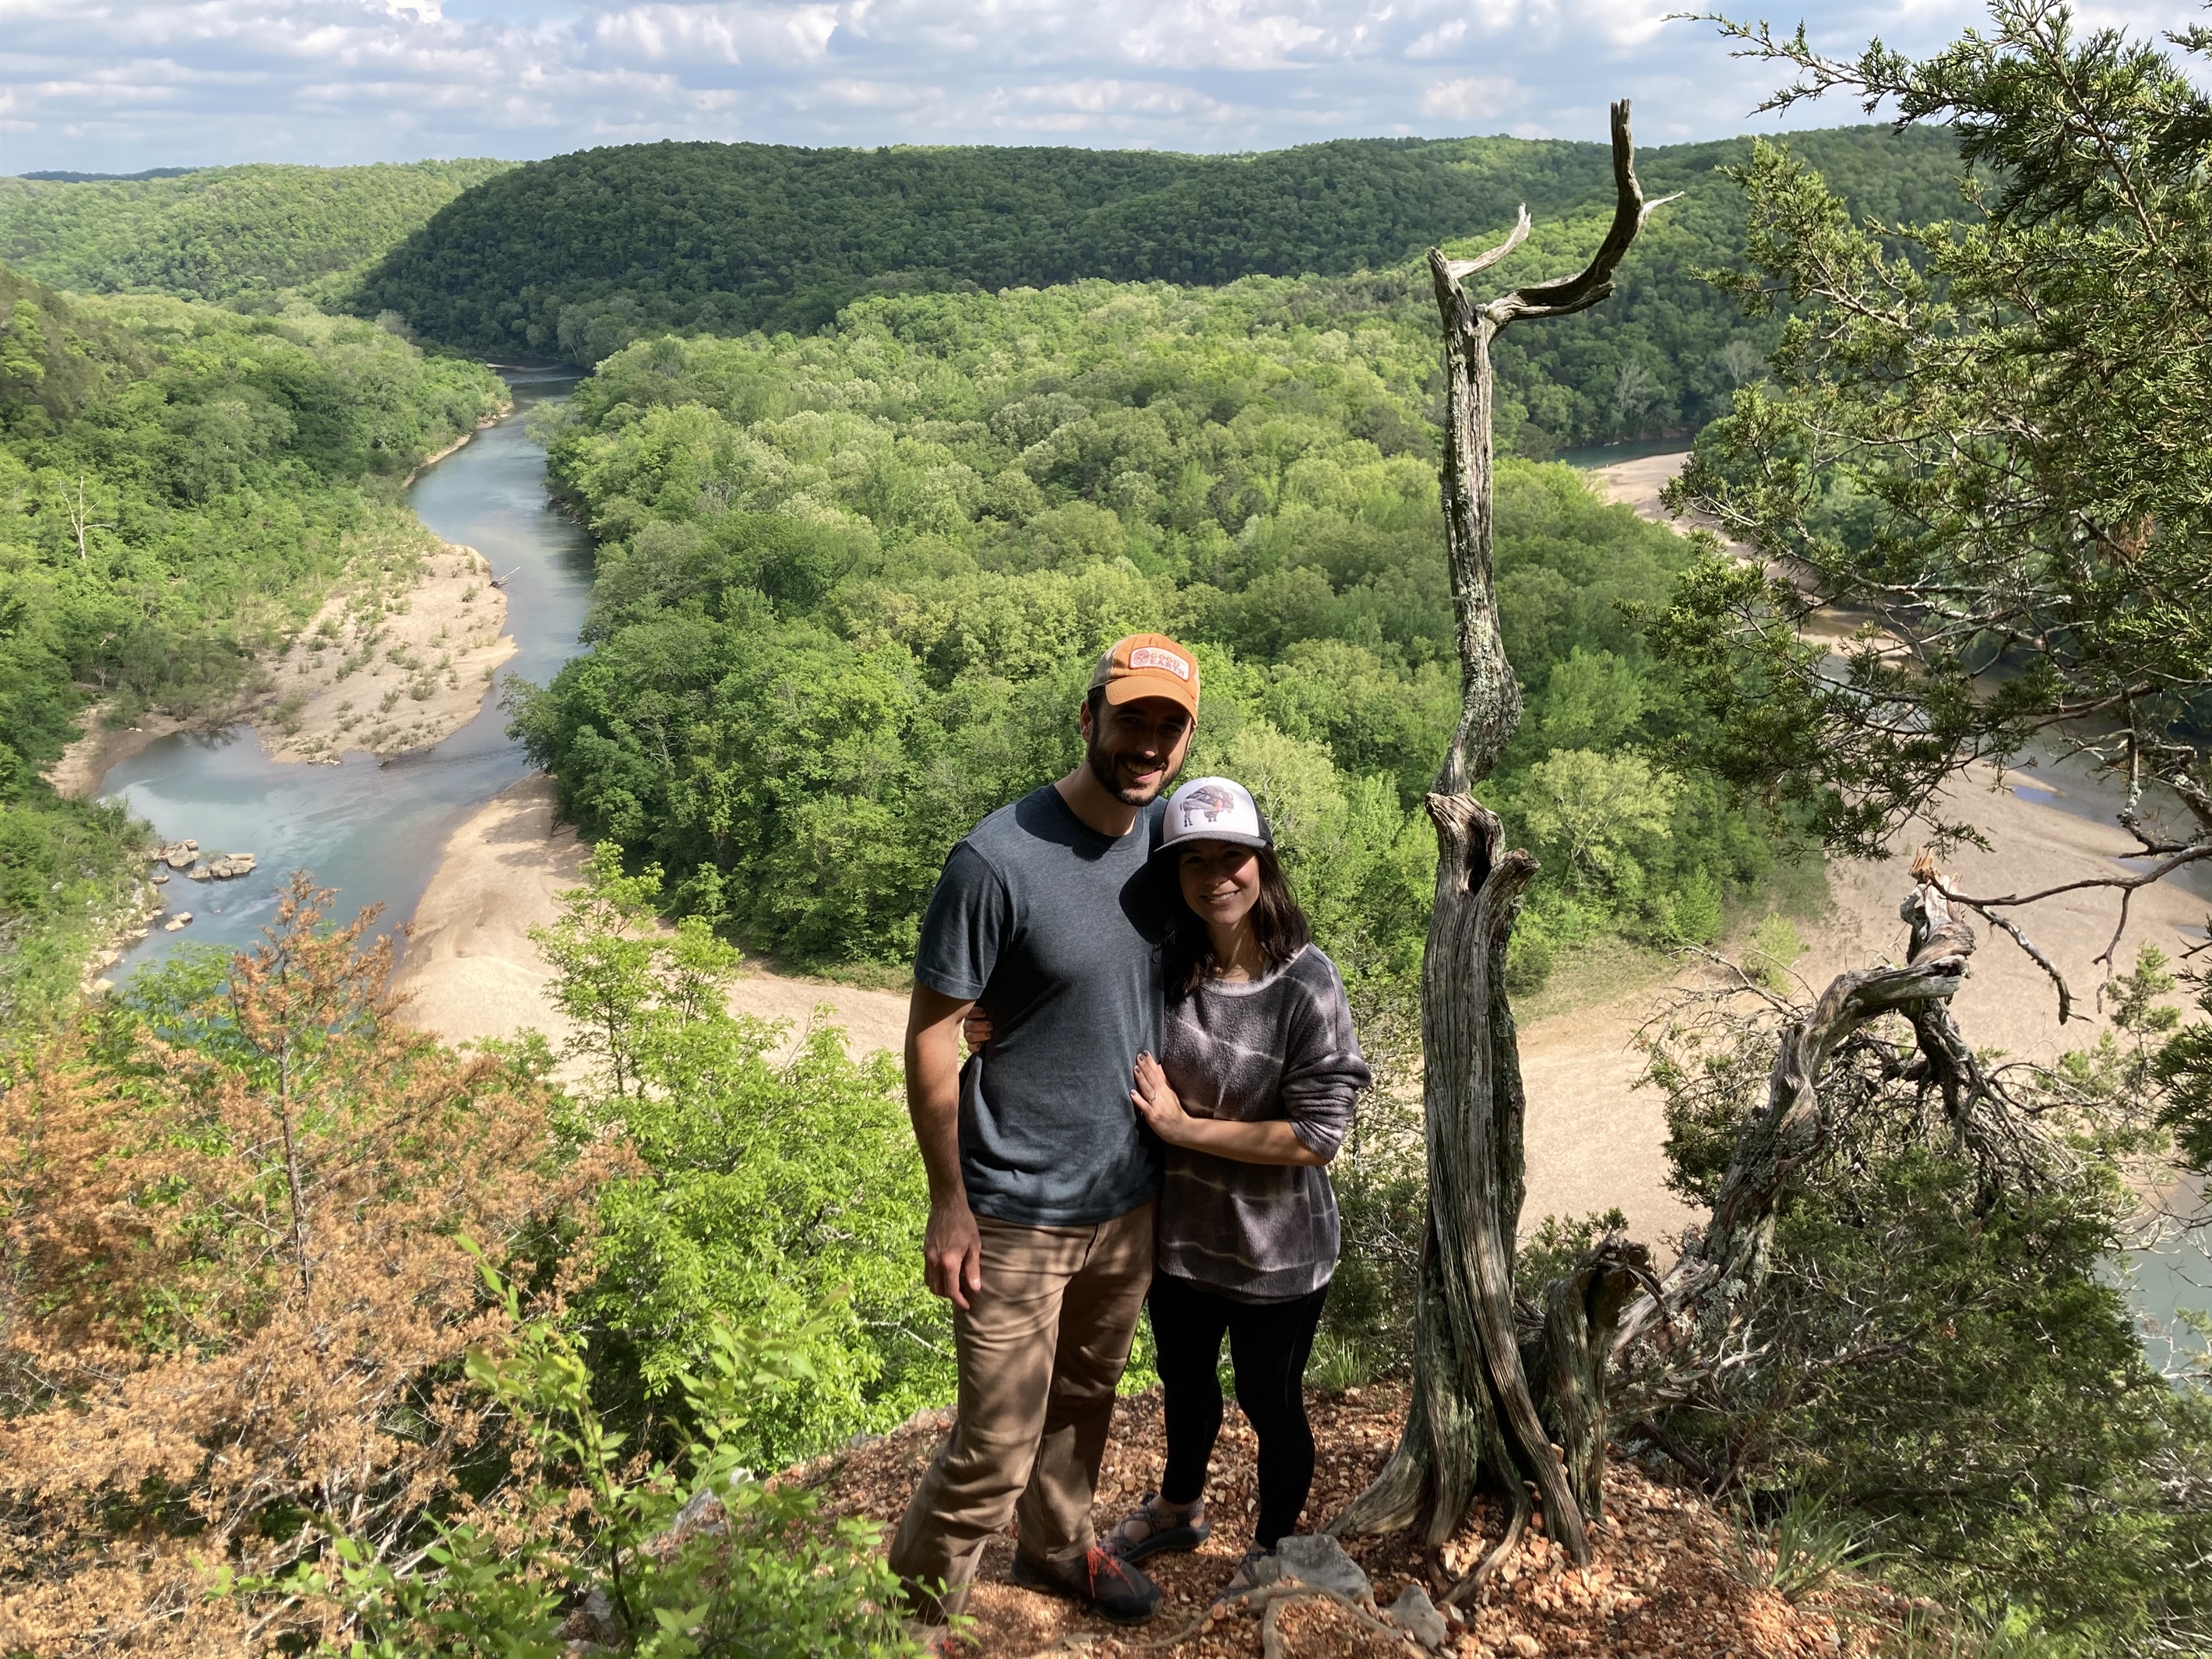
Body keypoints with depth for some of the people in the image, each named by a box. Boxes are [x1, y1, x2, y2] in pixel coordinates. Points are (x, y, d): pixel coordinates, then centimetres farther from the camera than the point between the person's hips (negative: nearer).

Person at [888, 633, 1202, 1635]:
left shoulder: (1168, 835, -2)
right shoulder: (999, 860, -21)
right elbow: (930, 1033, -15)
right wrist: (948, 1203, -13)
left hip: (1129, 1198, 6)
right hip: (1017, 1214, -6)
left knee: (1085, 1398, 25)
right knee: (995, 1453, 1)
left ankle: (1058, 1547, 50)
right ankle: (909, 1615, 25)